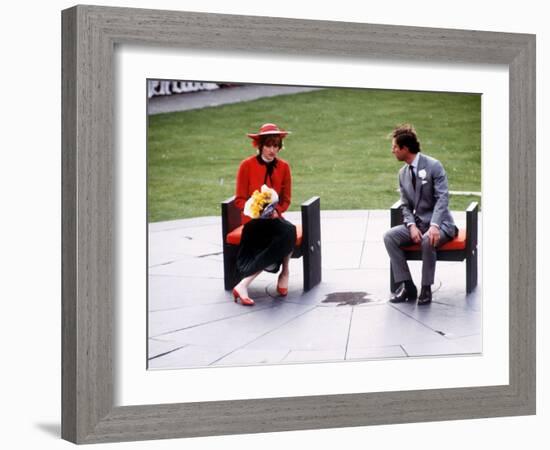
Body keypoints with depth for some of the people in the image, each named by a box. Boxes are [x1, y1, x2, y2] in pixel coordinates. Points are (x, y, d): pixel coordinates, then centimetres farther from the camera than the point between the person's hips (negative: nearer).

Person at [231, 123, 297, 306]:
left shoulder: (283, 167, 7)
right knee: (288, 232, -34)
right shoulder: (247, 165, -4)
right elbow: (239, 200, 0)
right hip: (253, 219, -4)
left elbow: (286, 200, 10)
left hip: (274, 218, 4)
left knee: (288, 233, -33)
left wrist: (276, 211, -11)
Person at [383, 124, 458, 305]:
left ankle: (426, 289, -21)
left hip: (439, 223, -6)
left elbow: (442, 198, -17)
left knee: (428, 240, -38)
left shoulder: (433, 166, -11)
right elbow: (405, 205, 9)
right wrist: (412, 226, -12)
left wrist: (434, 225, -31)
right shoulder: (403, 173, 9)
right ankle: (406, 286, -16)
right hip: (417, 223, 6)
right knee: (389, 236, -18)